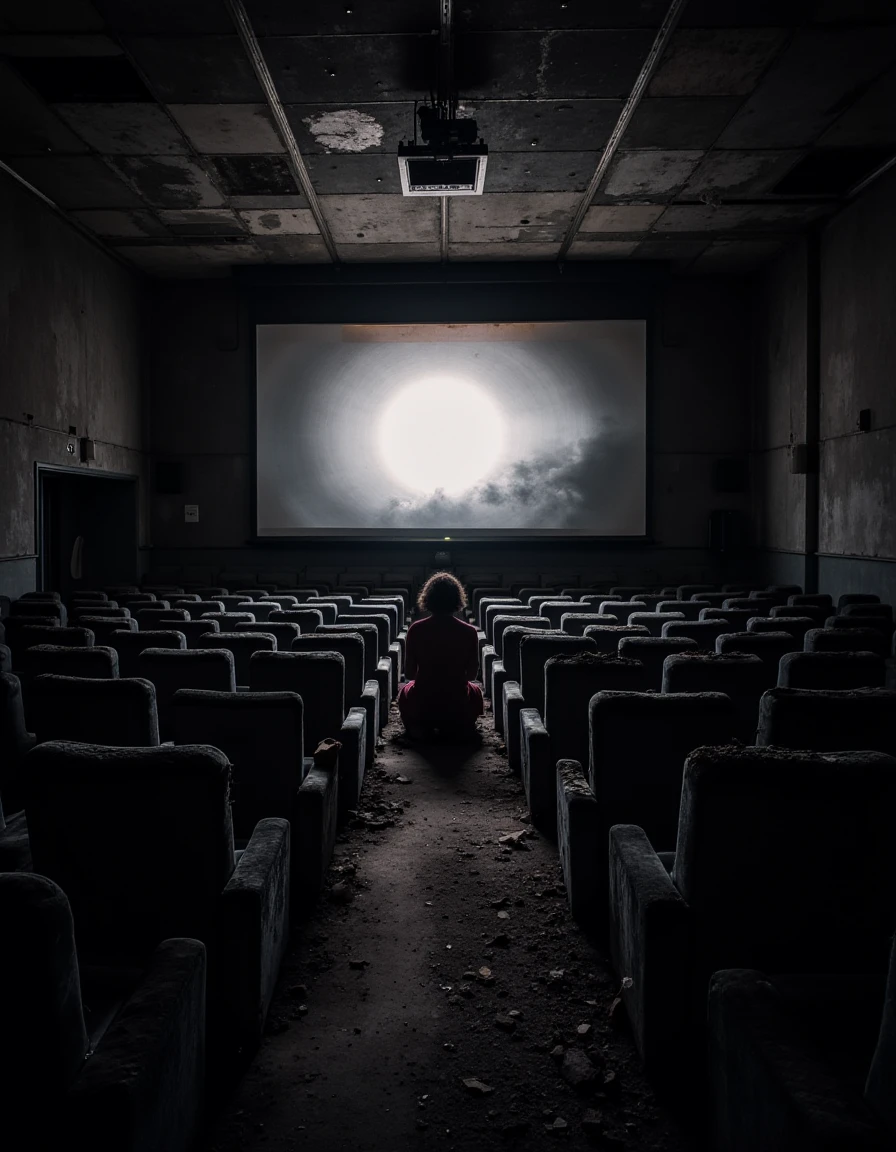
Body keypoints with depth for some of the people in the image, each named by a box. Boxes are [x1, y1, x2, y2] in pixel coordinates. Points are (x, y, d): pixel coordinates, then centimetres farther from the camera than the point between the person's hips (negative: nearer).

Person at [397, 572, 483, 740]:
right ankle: (458, 727, 20)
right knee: (475, 691, 36)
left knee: (404, 691, 36)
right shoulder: (469, 632, -11)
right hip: (458, 707, 1)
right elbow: (471, 674, 0)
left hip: (421, 707, 0)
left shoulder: (416, 629, -10)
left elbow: (409, 673, -3)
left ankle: (420, 727, 15)